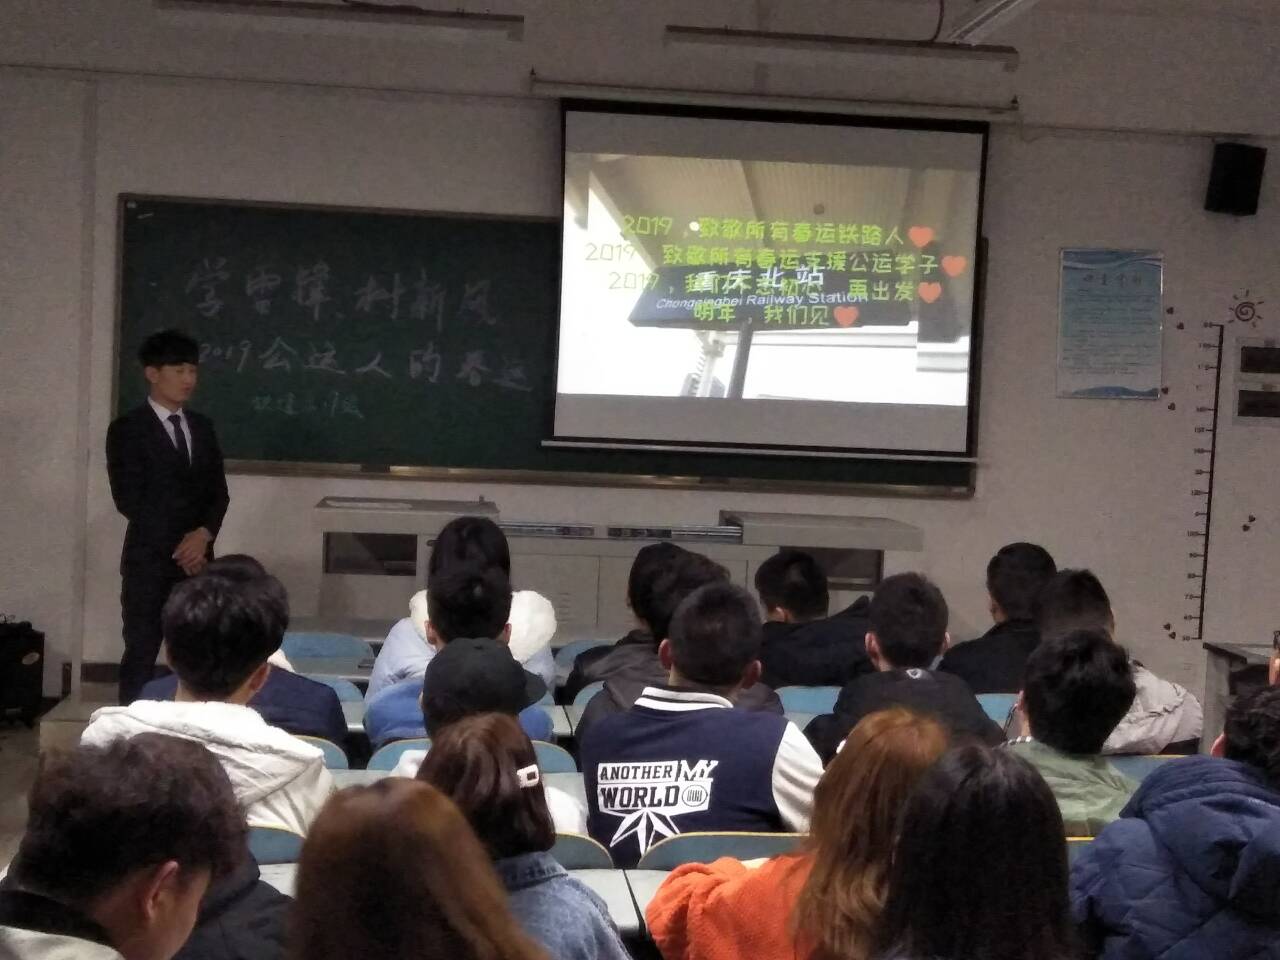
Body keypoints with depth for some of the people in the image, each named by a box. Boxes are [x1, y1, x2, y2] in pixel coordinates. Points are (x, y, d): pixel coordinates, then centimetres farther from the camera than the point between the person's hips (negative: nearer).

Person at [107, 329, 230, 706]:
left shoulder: (202, 427, 14)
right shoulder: (127, 429, -3)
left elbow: (218, 492, 10)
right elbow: (129, 499, -10)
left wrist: (203, 534, -9)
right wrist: (178, 547, -11)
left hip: (197, 558, 4)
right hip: (150, 560, -4)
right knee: (142, 654, -2)